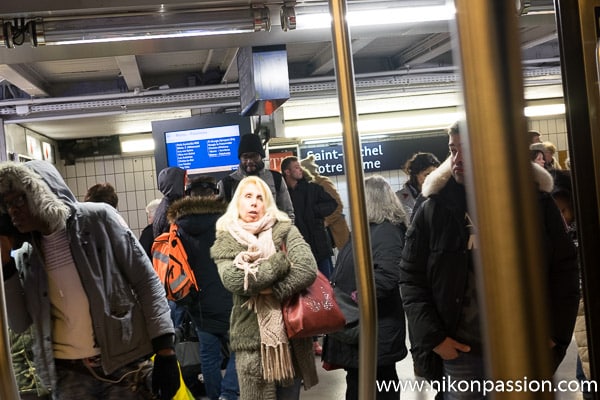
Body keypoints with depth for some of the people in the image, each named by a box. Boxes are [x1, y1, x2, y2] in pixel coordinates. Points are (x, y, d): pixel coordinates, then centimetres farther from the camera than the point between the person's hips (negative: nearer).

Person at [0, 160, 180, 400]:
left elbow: (147, 281, -5)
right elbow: (20, 323, 7)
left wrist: (165, 351, -11)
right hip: (67, 374, 4)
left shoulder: (98, 218, -5)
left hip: (124, 363, -4)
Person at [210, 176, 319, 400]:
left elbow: (308, 270, -13)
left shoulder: (285, 231, 2)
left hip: (290, 333, 1)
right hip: (252, 338, -1)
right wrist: (282, 262, -15)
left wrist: (274, 290, -19)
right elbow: (233, 280, -17)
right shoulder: (225, 243, 2)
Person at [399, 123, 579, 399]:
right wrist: (432, 336, -8)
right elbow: (411, 278, 0)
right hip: (460, 354, -1)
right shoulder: (432, 211, -2)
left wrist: (557, 332, -2)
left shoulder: (536, 202, 1)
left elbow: (564, 269, 5)